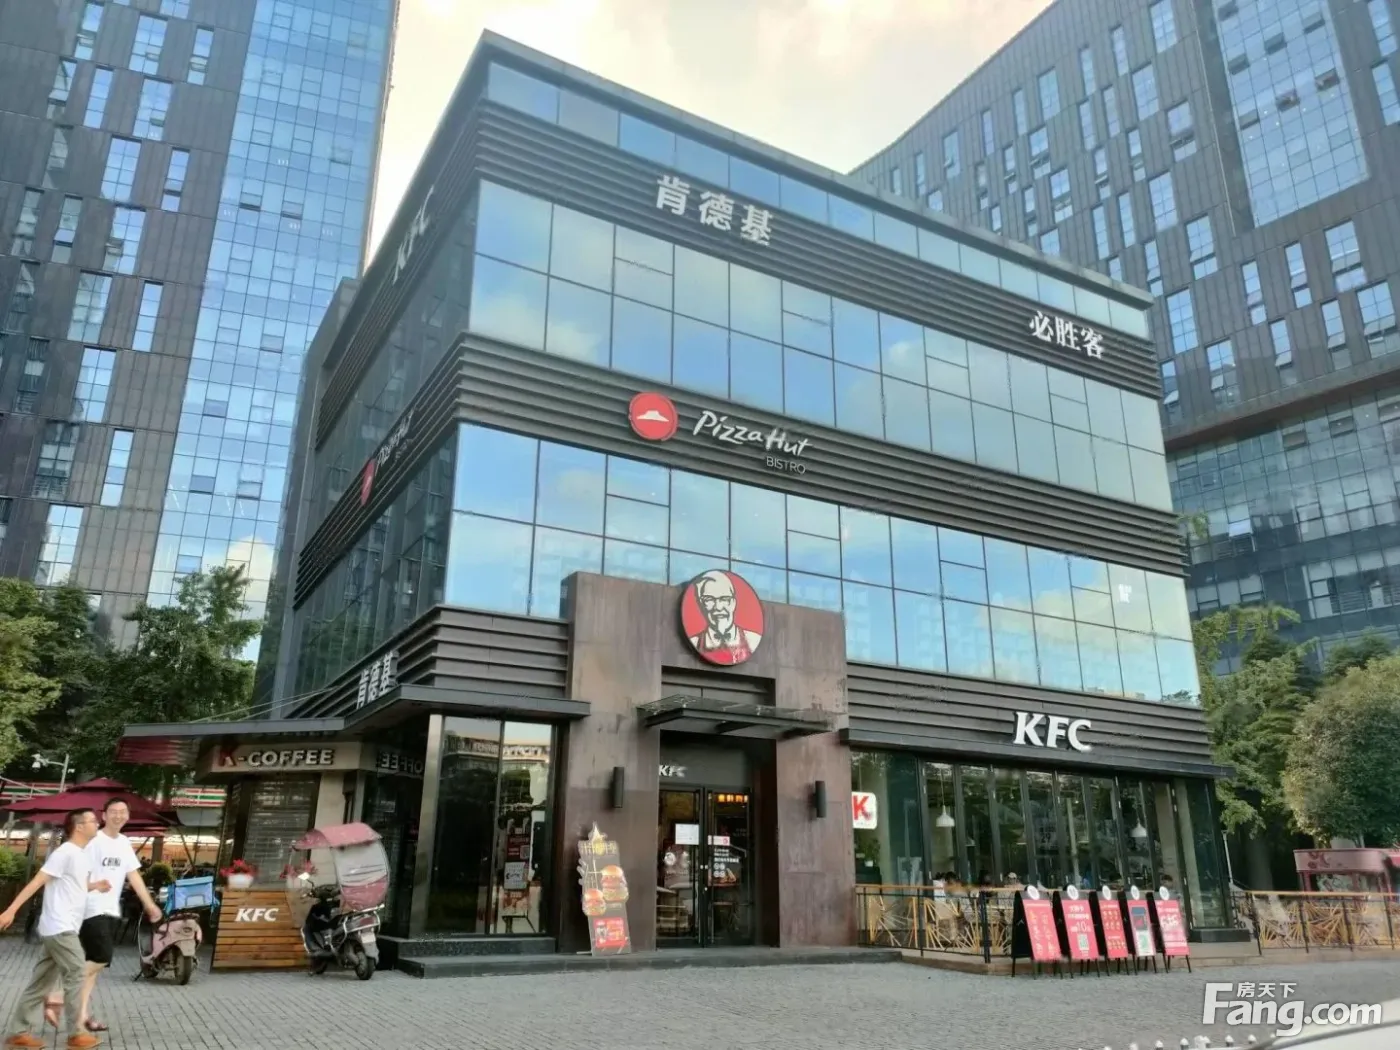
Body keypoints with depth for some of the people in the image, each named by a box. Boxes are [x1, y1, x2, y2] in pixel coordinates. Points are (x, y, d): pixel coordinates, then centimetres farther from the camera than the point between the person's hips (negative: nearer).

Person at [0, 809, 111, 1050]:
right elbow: (37, 881, -18)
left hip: (60, 929, 9)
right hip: (60, 928, -9)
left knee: (41, 981, 11)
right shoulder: (65, 852, -14)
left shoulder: (82, 856, 15)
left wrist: (96, 885, 7)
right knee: (75, 977, -3)